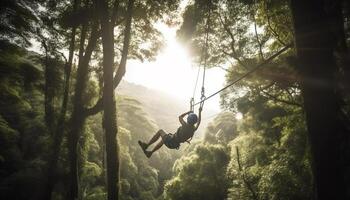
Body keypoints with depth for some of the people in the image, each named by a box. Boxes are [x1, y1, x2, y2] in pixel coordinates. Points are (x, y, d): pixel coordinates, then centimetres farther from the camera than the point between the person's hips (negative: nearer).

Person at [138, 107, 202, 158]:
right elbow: (198, 122, 11)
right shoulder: (194, 129, -12)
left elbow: (180, 117, -4)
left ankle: (146, 145, 20)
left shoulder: (185, 125, -26)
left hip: (170, 142, -6)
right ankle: (150, 152, 40)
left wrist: (189, 112, 7)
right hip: (175, 145, 6)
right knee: (163, 140, 33)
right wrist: (200, 112, 19)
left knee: (160, 131, 17)